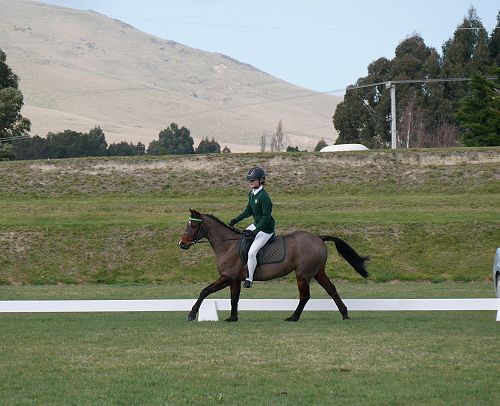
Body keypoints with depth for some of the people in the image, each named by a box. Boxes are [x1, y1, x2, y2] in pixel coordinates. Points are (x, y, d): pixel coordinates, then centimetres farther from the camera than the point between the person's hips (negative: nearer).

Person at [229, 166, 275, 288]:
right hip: (256, 224, 10)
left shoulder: (264, 197, -26)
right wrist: (236, 220, 7)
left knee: (252, 252, -16)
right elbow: (249, 211, 17)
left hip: (266, 229, -10)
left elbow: (266, 217, -27)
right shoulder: (251, 194, 4)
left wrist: (255, 232, -30)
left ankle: (249, 279, -3)